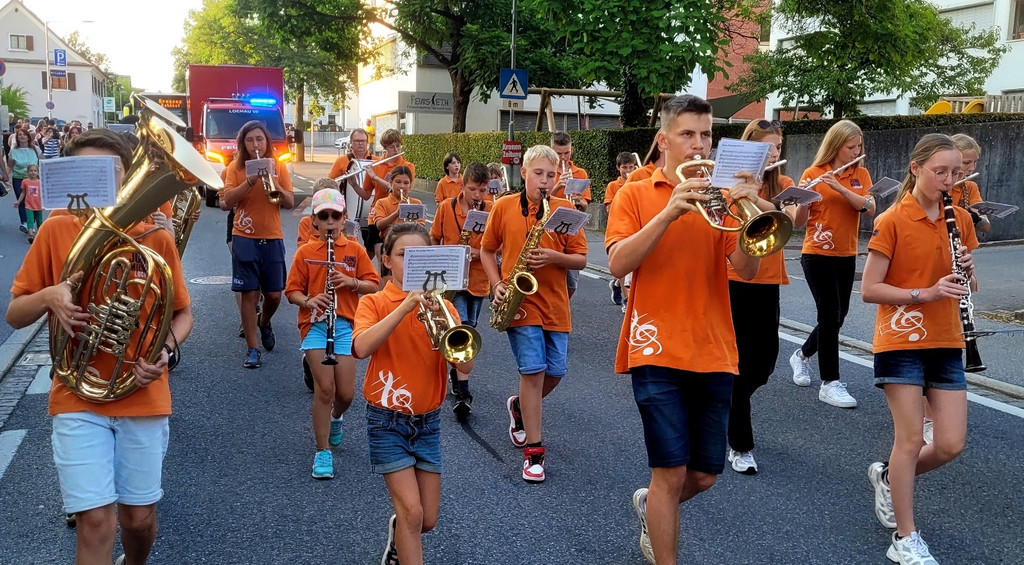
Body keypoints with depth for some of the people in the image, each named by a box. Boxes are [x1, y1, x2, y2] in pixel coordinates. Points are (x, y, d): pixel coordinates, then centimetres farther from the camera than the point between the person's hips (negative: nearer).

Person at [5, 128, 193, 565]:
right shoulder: (55, 232, -4)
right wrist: (47, 296, -20)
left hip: (143, 396, 1)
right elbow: (14, 315, 1)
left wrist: (165, 349, -15)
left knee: (139, 517, 11)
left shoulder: (155, 237, -5)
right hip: (78, 397, 0)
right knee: (96, 520, -9)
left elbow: (182, 315, 5)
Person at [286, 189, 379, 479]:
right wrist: (309, 300, -17)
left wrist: (352, 282, -12)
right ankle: (323, 452, 2)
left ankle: (336, 417, 37)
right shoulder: (305, 252, 4)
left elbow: (372, 285, 6)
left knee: (345, 393, -1)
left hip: (346, 324, 1)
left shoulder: (355, 250, 6)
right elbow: (292, 291, 3)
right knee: (325, 387, -11)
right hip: (315, 324, -1)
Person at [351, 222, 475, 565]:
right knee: (412, 511, -13)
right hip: (388, 421, -3)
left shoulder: (442, 306, 1)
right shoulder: (374, 303, -6)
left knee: (428, 520, 9)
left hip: (428, 421, 3)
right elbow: (361, 348, -27)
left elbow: (465, 366, -11)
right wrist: (405, 306, -31)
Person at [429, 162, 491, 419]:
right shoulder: (446, 207, -2)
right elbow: (434, 239, 8)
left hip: (478, 280, 2)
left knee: (467, 332, 12)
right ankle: (463, 393, -14)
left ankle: (456, 371, 34)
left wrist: (479, 253, -17)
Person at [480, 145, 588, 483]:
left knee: (555, 373, 8)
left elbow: (581, 260, 2)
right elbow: (486, 251, 10)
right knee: (533, 369, -12)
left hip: (554, 303, 3)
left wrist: (554, 257, -17)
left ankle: (519, 407, 39)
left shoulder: (565, 210, 2)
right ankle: (533, 450, -3)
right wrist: (497, 284, -5)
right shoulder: (504, 207, 1)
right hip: (520, 300, -3)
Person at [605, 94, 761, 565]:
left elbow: (746, 269, -5)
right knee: (671, 472, -6)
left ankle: (651, 506, 42)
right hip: (658, 350, -3)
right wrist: (669, 212, -21)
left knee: (704, 475, 12)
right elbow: (618, 264, -13)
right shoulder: (636, 195, 3)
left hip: (714, 353, 3)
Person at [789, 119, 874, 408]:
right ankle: (830, 383, -1)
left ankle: (802, 355, 37)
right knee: (830, 315, -9)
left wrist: (840, 187, -22)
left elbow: (869, 208, -11)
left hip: (846, 256, 5)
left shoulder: (861, 174, 6)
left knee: (837, 317, 12)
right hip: (818, 254, -5)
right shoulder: (812, 174, -6)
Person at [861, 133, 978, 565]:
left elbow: (968, 285, 13)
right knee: (911, 439, -3)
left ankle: (888, 476, 31)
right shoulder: (892, 222, -10)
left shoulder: (959, 219, 7)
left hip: (946, 343, 5)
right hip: (901, 340, -5)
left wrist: (966, 270, -9)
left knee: (951, 444, 2)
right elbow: (868, 290, -12)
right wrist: (924, 293, -22)